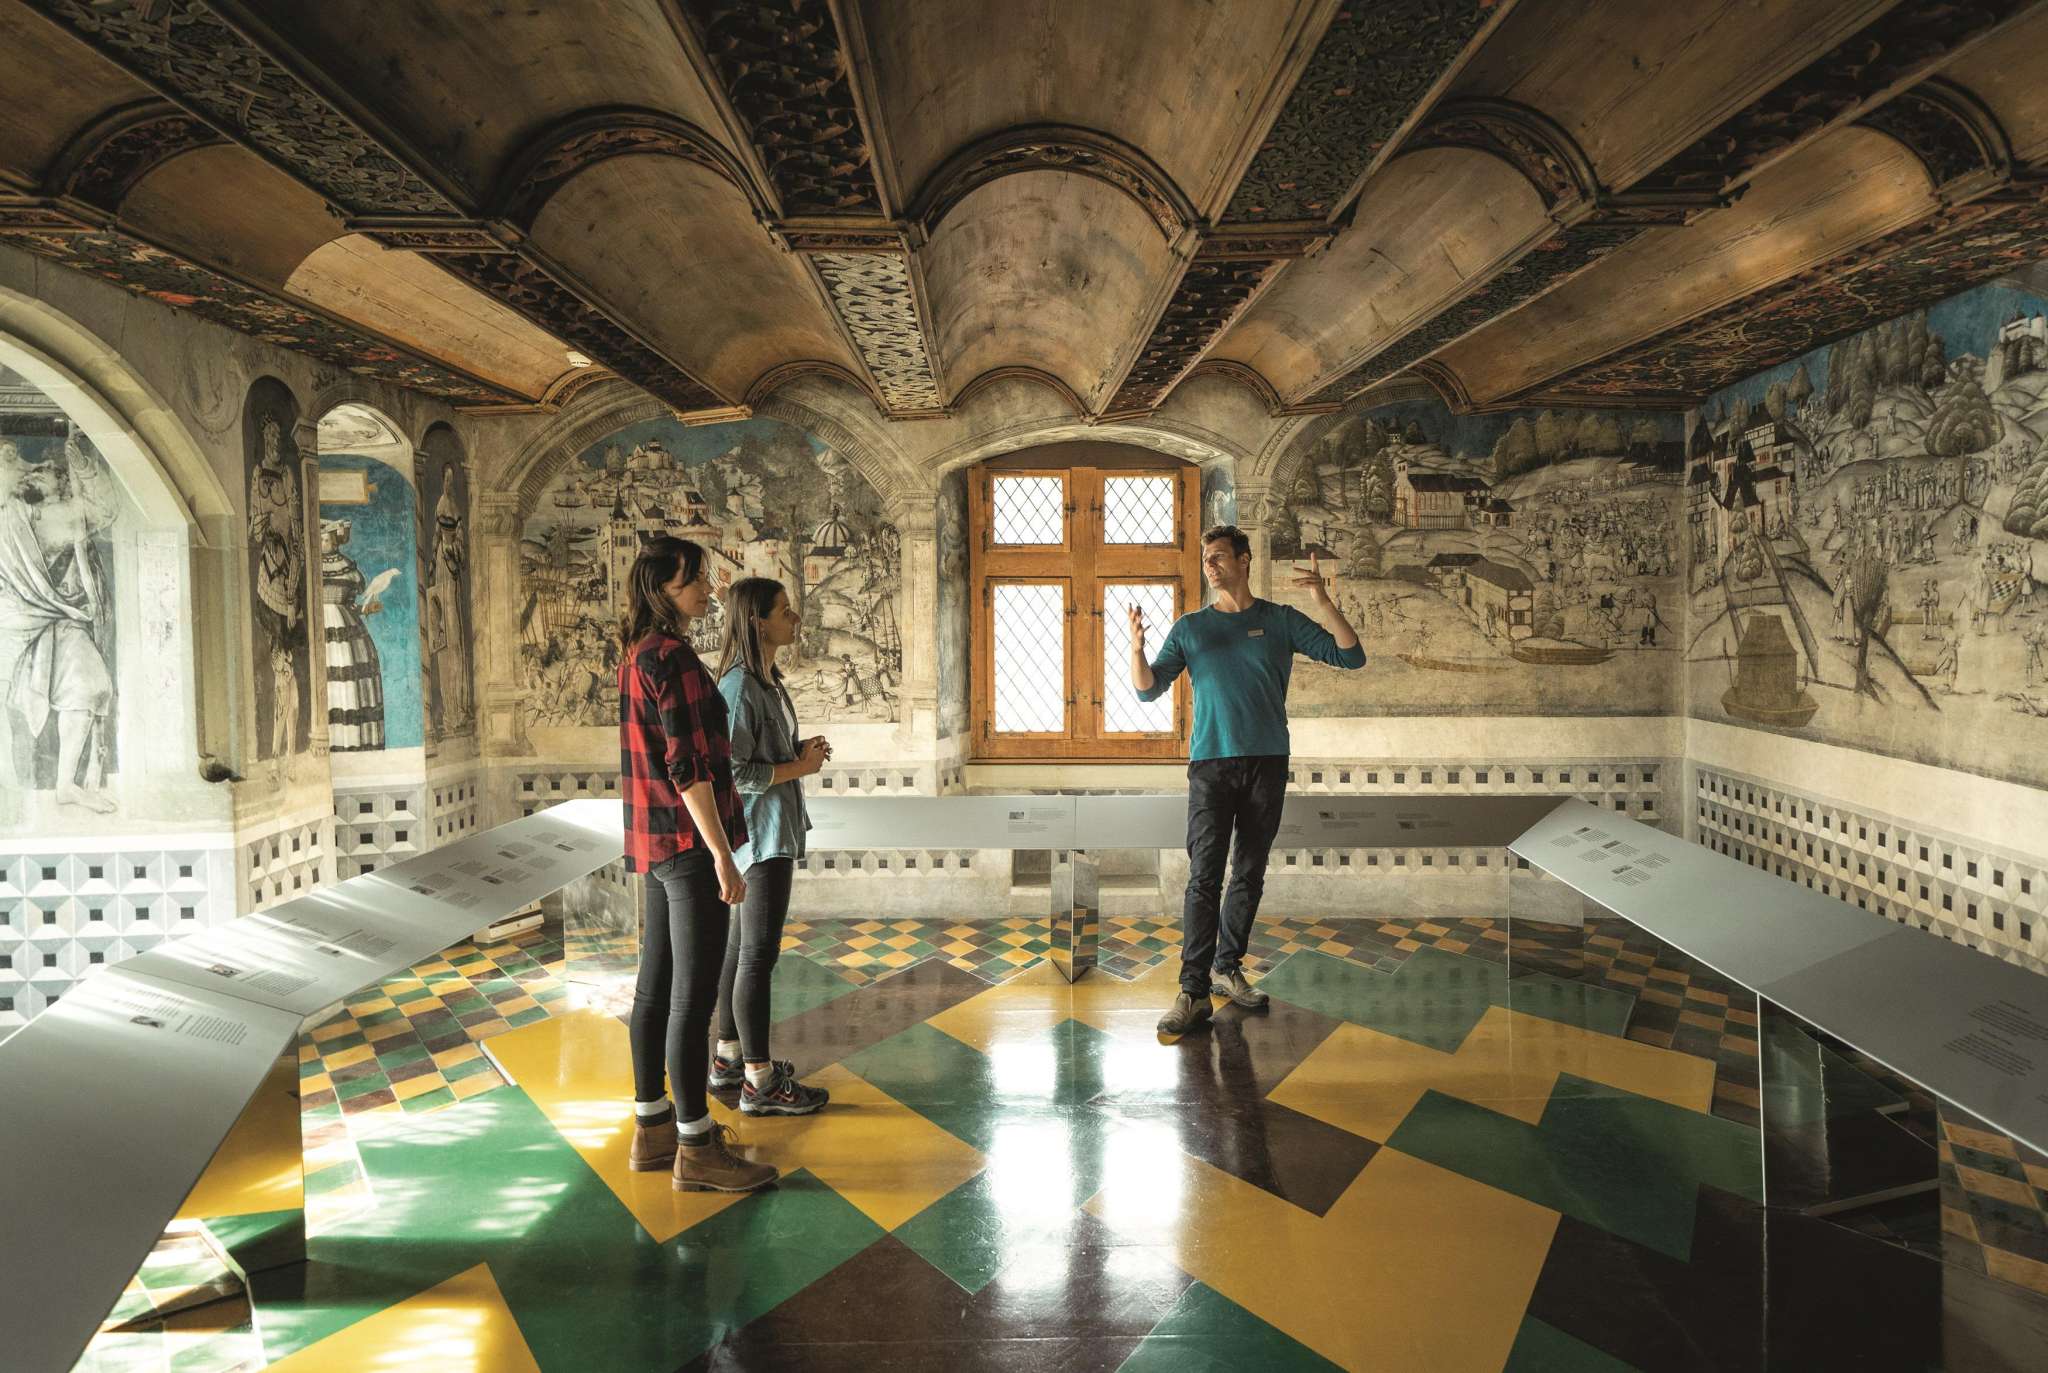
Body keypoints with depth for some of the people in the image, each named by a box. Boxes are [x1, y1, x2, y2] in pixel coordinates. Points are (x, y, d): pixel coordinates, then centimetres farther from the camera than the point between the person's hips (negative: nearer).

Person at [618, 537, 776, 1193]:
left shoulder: (638, 655, 13)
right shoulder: (672, 656, -16)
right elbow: (688, 765, -20)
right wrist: (723, 856, -19)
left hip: (656, 844, 10)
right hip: (689, 843, -10)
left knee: (656, 987, 15)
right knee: (693, 996, -2)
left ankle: (652, 1127, 26)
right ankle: (695, 1146, 8)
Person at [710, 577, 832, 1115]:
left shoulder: (768, 681, 11)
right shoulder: (739, 687, -19)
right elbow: (733, 773, -22)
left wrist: (803, 750, 4)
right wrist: (800, 767, -14)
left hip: (774, 831, 10)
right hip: (761, 832, -10)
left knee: (742, 946, 17)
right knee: (759, 953, -2)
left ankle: (729, 1058, 30)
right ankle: (759, 1082, 8)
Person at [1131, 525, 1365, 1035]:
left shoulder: (1281, 621, 6)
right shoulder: (1189, 627, 7)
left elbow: (1350, 656, 0)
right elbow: (1148, 689, 6)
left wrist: (1322, 602, -13)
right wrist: (1136, 646, -14)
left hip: (1267, 763, 1)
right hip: (1211, 764, -1)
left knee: (1249, 875, 9)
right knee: (1205, 877, -9)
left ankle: (1229, 968, 23)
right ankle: (1193, 992, -8)